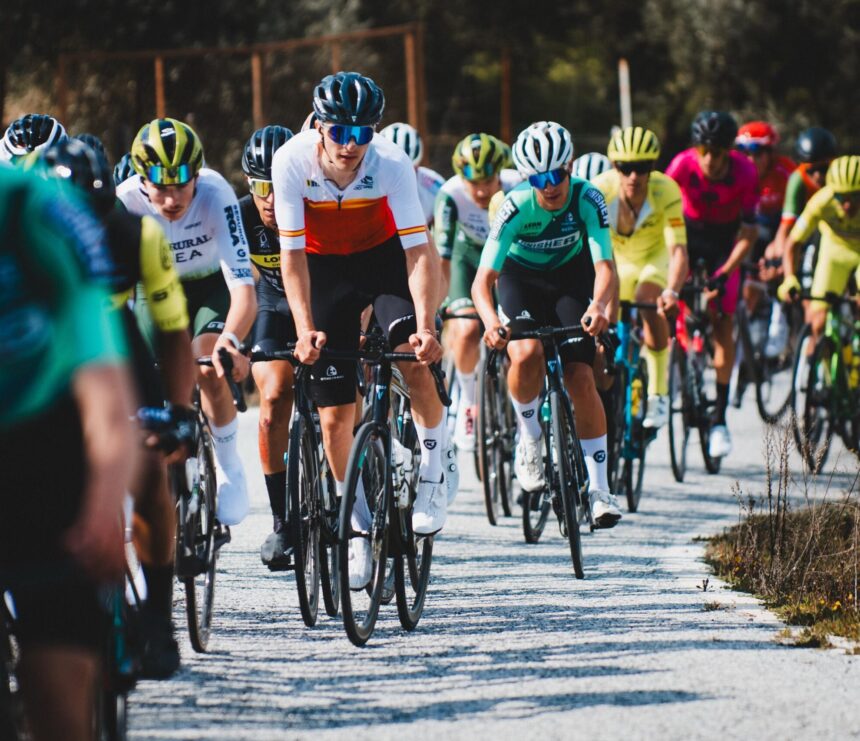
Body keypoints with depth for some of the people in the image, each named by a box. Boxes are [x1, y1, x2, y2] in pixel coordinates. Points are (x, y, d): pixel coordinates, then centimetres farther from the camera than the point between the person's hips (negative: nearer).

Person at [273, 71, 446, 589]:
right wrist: (305, 329, -33)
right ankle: (361, 528, 15)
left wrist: (426, 326, -41)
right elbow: (293, 253, -23)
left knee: (414, 357, -29)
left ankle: (432, 474, -7)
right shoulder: (293, 162, -27)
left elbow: (418, 252, -29)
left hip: (385, 256, -1)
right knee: (335, 415, -3)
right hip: (326, 266, 1)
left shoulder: (392, 164, -28)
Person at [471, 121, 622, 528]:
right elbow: (483, 281, -33)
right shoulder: (515, 207, -30)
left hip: (571, 279, 1)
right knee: (526, 354, -31)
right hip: (521, 278, -1)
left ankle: (598, 489, -4)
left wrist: (599, 305, -56)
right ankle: (529, 435, -4)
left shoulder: (587, 199, -27)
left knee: (581, 379, -12)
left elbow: (605, 268, -33)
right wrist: (491, 320, -54)